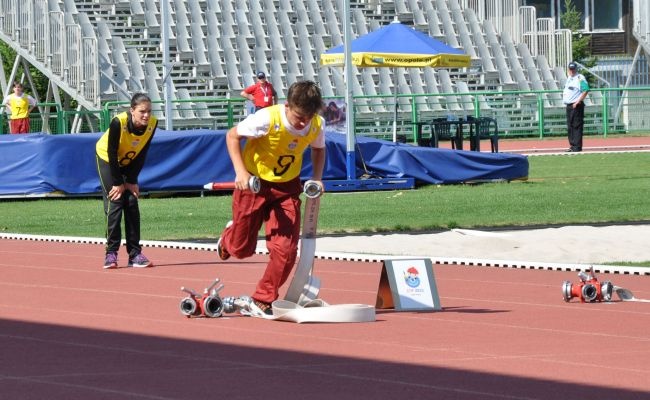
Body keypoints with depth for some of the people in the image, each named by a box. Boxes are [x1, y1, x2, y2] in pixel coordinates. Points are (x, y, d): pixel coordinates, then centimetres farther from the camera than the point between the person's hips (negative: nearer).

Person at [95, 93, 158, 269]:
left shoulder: (152, 123, -22)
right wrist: (118, 183, -20)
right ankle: (111, 253, -11)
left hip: (129, 162, 4)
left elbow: (141, 155, -11)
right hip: (107, 159, -4)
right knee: (114, 202, -14)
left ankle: (135, 253, 0)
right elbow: (112, 153, -25)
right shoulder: (119, 122, -35)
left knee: (132, 203, -3)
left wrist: (131, 181, -10)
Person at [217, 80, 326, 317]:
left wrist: (317, 178, -5)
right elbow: (233, 136, -15)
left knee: (286, 249, -13)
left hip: (287, 186, 3)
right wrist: (240, 171, -26)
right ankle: (228, 239, 49)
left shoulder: (317, 125, -15)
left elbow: (318, 148, 10)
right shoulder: (268, 119, -29)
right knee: (242, 249, 10)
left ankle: (262, 302, 3)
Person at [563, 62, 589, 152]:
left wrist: (578, 101, -22)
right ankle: (572, 146, 19)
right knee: (570, 126, 12)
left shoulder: (580, 78, -10)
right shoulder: (569, 78, 18)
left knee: (577, 126, -8)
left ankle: (577, 147, -8)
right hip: (568, 105, 9)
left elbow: (586, 90, -20)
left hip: (576, 106, -9)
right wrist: (564, 95, 10)